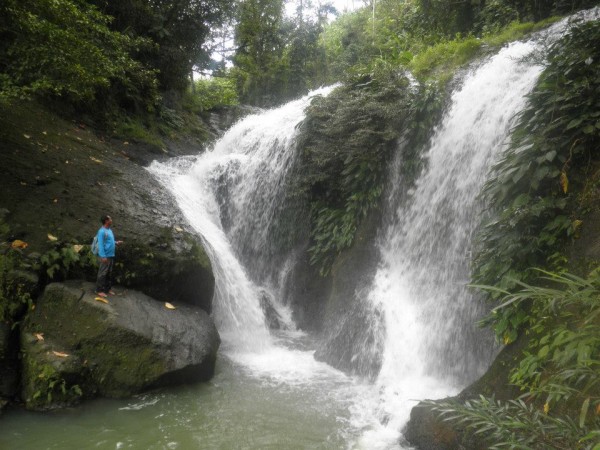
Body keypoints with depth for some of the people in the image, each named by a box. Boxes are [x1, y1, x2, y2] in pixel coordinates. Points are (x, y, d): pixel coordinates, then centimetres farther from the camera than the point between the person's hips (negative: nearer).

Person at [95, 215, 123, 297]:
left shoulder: (109, 230, 14)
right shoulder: (102, 231, -16)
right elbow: (100, 245, -20)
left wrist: (116, 243, 8)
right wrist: (103, 256, -23)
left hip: (111, 256, 9)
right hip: (105, 256, -9)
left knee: (109, 273, 15)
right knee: (102, 273, -4)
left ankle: (108, 288, 24)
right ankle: (99, 290, 2)